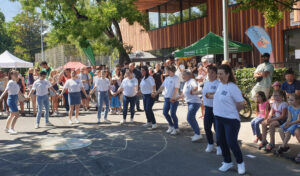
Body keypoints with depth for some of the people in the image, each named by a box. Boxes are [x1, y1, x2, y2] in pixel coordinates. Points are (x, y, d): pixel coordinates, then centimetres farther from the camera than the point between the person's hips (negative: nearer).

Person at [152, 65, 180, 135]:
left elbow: (176, 89, -18)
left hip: (173, 99, -8)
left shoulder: (176, 78, -11)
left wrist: (173, 98, -25)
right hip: (167, 98, 8)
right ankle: (171, 126, 25)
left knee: (173, 114, -6)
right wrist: (156, 93, 12)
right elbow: (162, 86, 16)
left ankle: (176, 128, 11)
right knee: (165, 112, 8)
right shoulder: (167, 78, 12)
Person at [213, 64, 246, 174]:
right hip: (219, 118, 8)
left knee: (231, 143, -4)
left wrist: (233, 111, -2)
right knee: (221, 141, 14)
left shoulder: (232, 87, -18)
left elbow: (241, 104, -14)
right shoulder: (220, 85, 6)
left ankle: (240, 163, 20)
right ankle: (227, 162, 32)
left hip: (231, 119, -8)